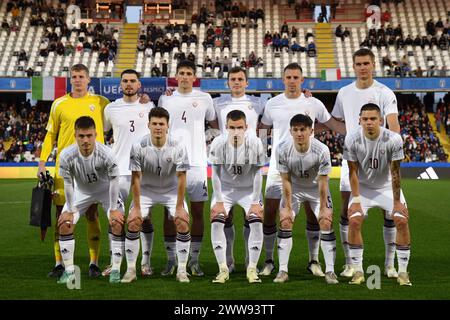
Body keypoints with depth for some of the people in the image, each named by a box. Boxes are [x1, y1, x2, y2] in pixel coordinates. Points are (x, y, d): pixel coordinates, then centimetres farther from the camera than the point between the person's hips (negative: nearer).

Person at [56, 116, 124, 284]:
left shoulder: (106, 154, -34)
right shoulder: (66, 155, -29)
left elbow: (114, 181, -21)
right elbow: (68, 184, -16)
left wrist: (113, 209, -17)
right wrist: (70, 211, -11)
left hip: (106, 189, -2)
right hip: (81, 191, 2)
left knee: (118, 223, -18)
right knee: (64, 224, -8)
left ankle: (116, 270, -7)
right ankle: (69, 271, 4)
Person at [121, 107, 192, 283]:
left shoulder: (178, 147, -22)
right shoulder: (138, 146, -22)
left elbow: (181, 178, -17)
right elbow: (136, 178, -16)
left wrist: (180, 206, -17)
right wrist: (136, 207, -16)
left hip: (171, 190, 0)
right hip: (146, 190, 0)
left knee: (183, 223, -15)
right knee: (133, 223, -14)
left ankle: (182, 270, -2)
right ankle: (131, 269, -1)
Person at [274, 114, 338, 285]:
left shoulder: (322, 150, -31)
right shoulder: (283, 149, -27)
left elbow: (323, 182, -21)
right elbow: (286, 180, -17)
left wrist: (323, 208, -16)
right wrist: (287, 207, -14)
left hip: (317, 188, -1)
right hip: (294, 188, 1)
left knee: (326, 223, -10)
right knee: (285, 223, -7)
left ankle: (330, 271, -1)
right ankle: (283, 270, 1)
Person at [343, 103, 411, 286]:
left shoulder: (393, 139, -23)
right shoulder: (352, 139, -20)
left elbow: (395, 172, -17)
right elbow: (353, 172, -13)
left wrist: (397, 201, -14)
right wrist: (356, 200, -16)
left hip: (388, 187, 0)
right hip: (363, 187, 0)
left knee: (402, 221, -14)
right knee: (354, 222, -17)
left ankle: (403, 271, 0)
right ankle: (358, 271, -4)